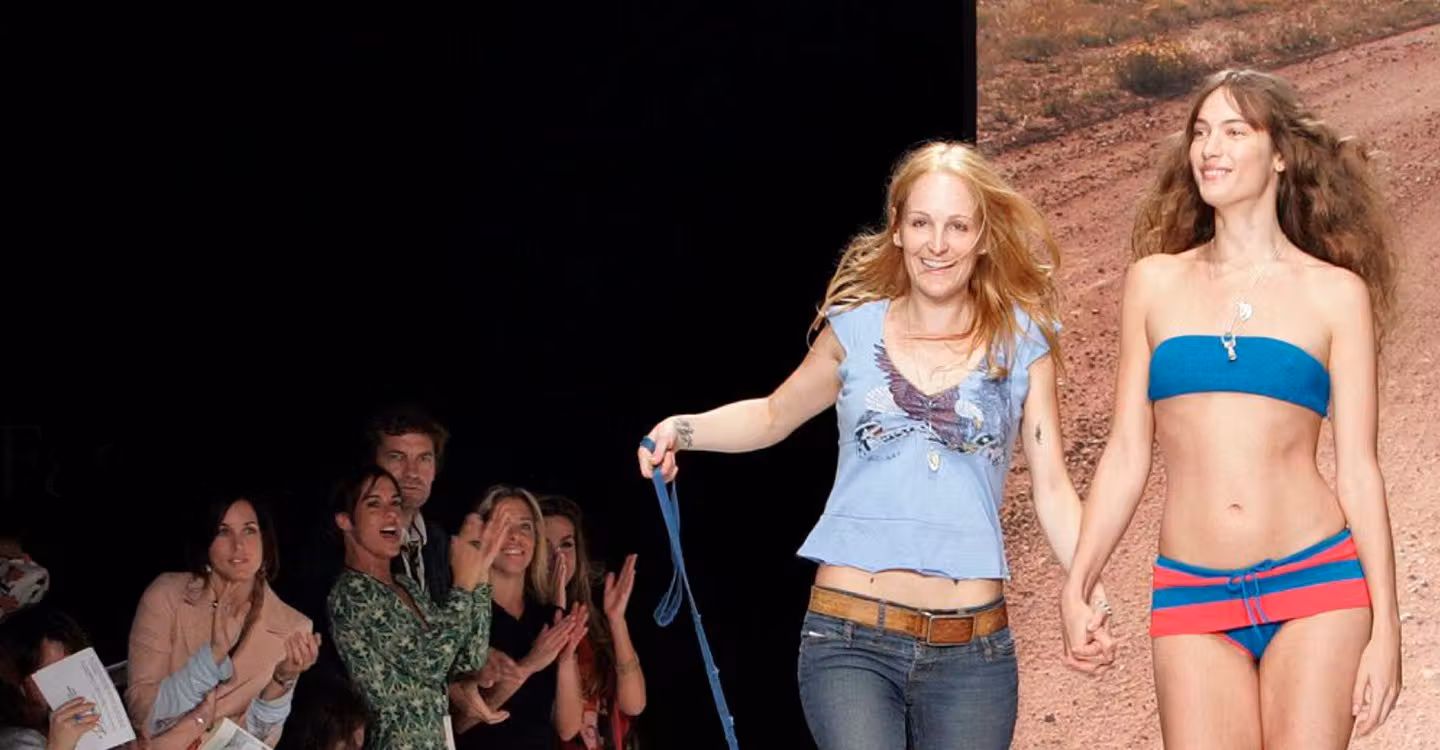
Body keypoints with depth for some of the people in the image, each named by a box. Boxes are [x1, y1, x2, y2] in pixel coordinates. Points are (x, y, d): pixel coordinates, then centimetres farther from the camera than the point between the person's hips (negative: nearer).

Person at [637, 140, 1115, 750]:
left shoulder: (1021, 342, 7)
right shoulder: (856, 329, 8)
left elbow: (1051, 488, 7)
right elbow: (774, 414, 22)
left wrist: (1088, 598, -7)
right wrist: (682, 430, 5)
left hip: (971, 651, 1)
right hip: (850, 640, -1)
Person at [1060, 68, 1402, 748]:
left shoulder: (1335, 293, 4)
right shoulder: (1154, 283, 10)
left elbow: (1357, 470, 4)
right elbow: (1127, 452, 11)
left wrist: (1384, 627, 0)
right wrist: (1077, 585, 4)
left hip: (1316, 587, -1)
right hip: (1192, 597, 1)